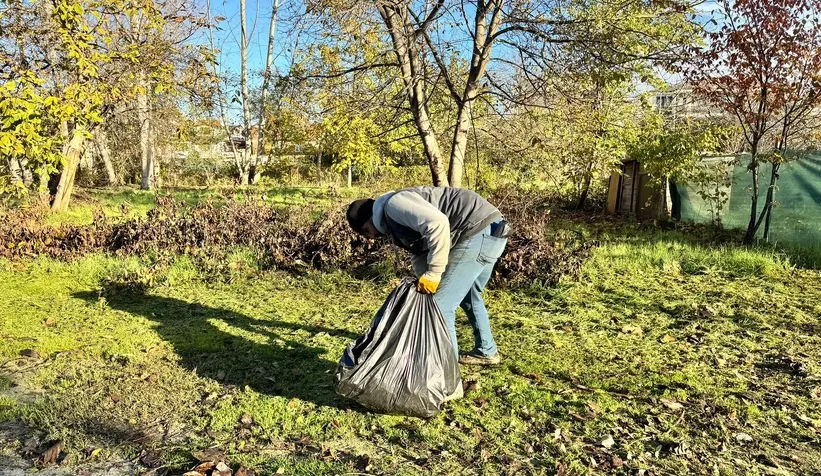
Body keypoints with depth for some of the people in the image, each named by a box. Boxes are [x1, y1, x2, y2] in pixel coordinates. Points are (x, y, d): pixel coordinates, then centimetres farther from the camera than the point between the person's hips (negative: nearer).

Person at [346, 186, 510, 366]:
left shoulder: (393, 205, -10)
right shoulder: (395, 221, 21)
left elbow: (437, 223, -26)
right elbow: (420, 254, 23)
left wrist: (433, 274, -20)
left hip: (481, 231, -11)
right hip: (489, 232, 11)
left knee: (441, 305, -6)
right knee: (469, 297, 29)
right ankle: (486, 352, 47)